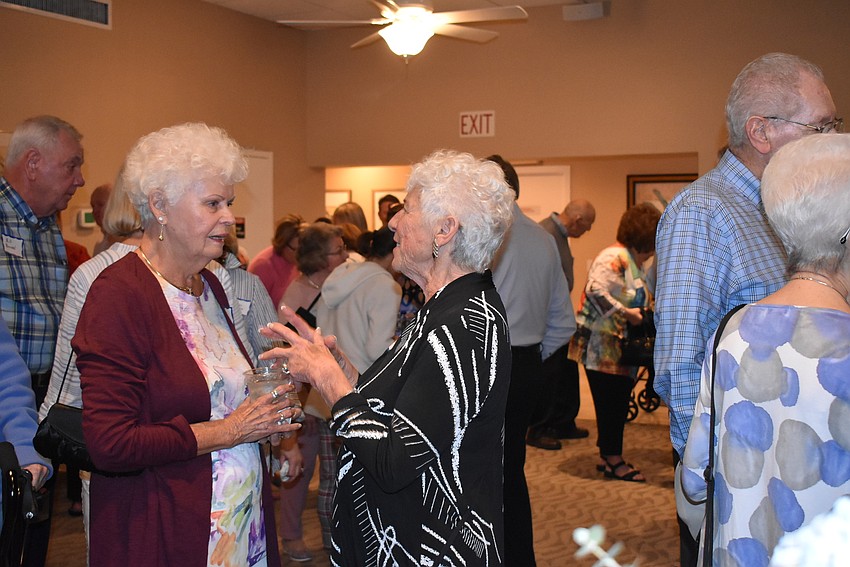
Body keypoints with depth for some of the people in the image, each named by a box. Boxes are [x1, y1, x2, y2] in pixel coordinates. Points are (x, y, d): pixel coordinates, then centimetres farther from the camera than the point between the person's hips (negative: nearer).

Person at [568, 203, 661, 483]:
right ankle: (613, 459, 6)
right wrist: (626, 313, -24)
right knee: (610, 402, -3)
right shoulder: (614, 258, -17)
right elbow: (596, 292, -29)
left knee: (618, 403, 13)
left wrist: (645, 315, 7)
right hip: (601, 346, -10)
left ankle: (608, 456, 23)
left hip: (620, 348, 10)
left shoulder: (636, 263, 16)